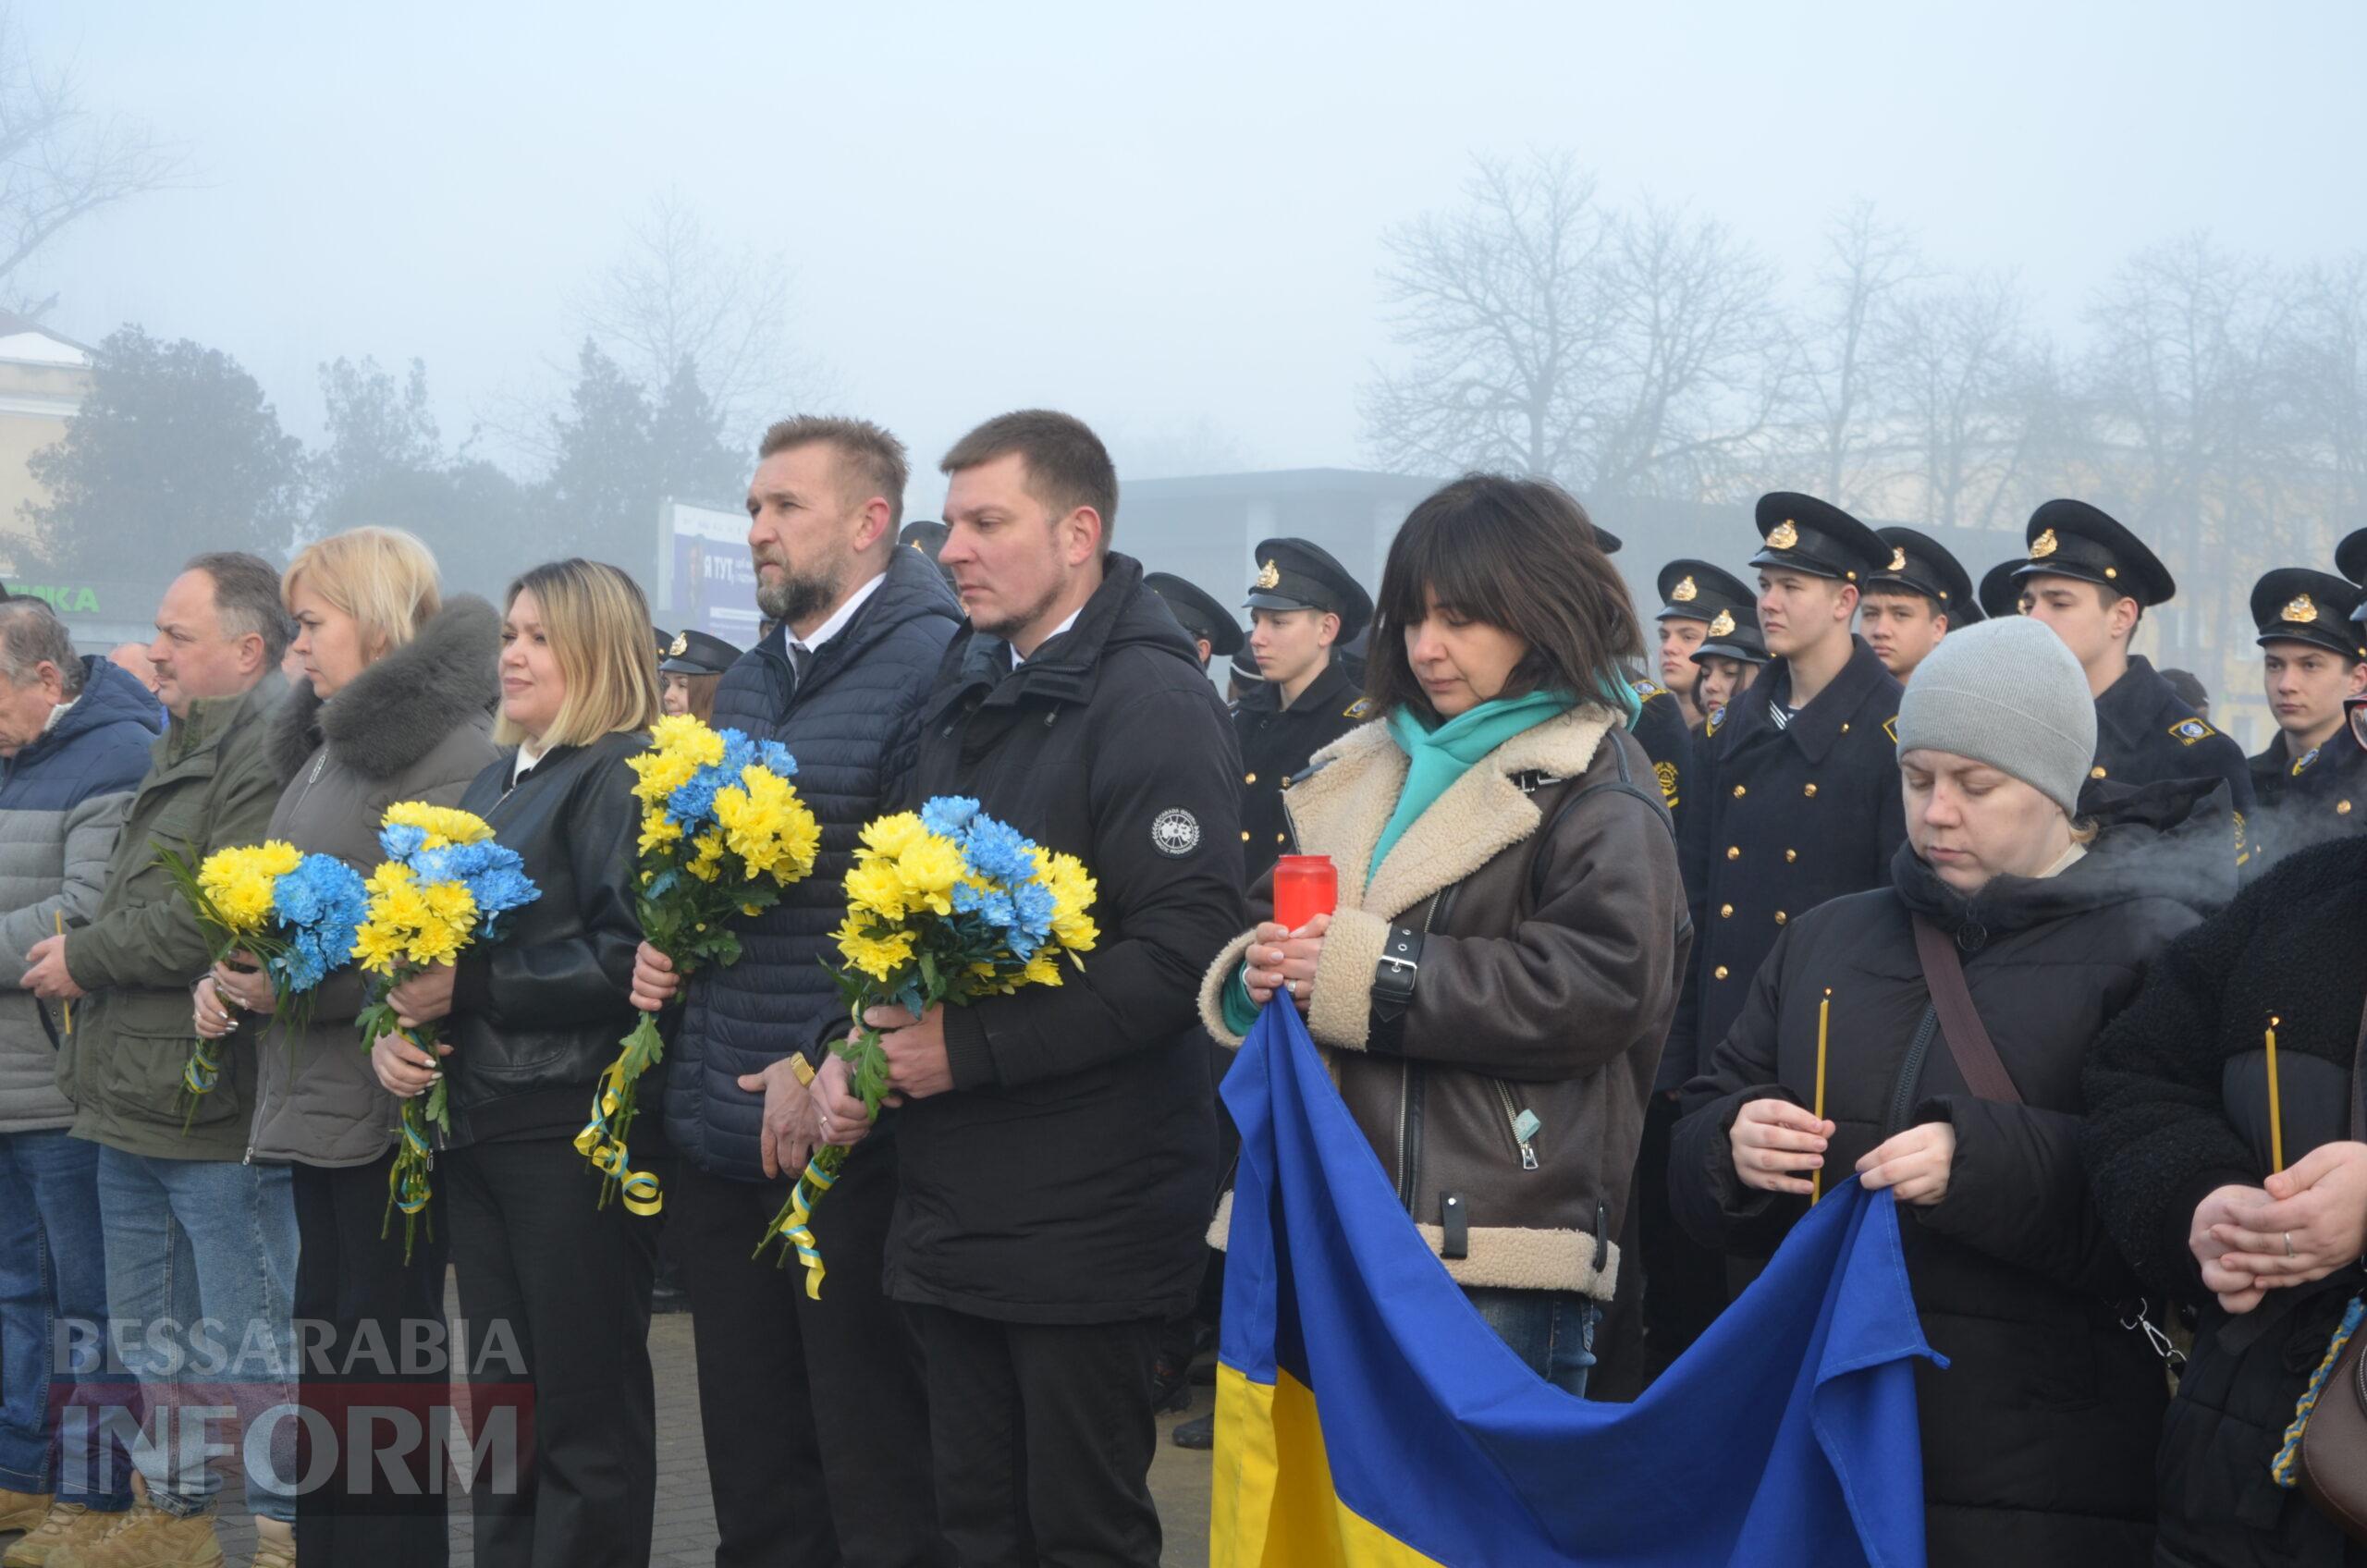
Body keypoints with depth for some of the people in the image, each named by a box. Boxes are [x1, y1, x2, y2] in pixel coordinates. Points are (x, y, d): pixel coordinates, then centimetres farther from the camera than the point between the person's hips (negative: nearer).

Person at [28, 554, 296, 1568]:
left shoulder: (272, 746, -15)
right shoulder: (180, 747, 19)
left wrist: (86, 959, -12)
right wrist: (86, 965, 10)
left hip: (213, 1101, -10)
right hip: (133, 1095, 10)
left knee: (249, 1333, -2)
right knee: (148, 1324, 18)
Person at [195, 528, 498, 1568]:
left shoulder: (447, 749, -14)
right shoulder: (323, 745, 17)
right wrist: (232, 977, 6)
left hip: (390, 1108, -9)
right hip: (317, 1099, 9)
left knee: (381, 1365, -2)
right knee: (327, 1359, 15)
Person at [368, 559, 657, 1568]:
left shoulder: (623, 774, -9)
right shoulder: (495, 781, 18)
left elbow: (627, 956, -19)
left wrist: (470, 986, -19)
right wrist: (395, 1030, 1)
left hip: (575, 1131, -9)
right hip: (478, 1125, 9)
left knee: (585, 1407, 0)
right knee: (501, 1399, 15)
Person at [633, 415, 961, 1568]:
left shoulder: (931, 667, -10)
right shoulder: (743, 687, 17)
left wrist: (830, 1065, -21)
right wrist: (660, 949, 7)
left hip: (848, 1139, -8)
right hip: (716, 1131, 8)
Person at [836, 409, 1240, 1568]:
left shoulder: (1152, 702, -12)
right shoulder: (961, 696, 14)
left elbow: (1178, 950, -20)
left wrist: (970, 1047, -20)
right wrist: (868, 1050, 6)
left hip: (1085, 1214, -7)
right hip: (954, 1201, 8)